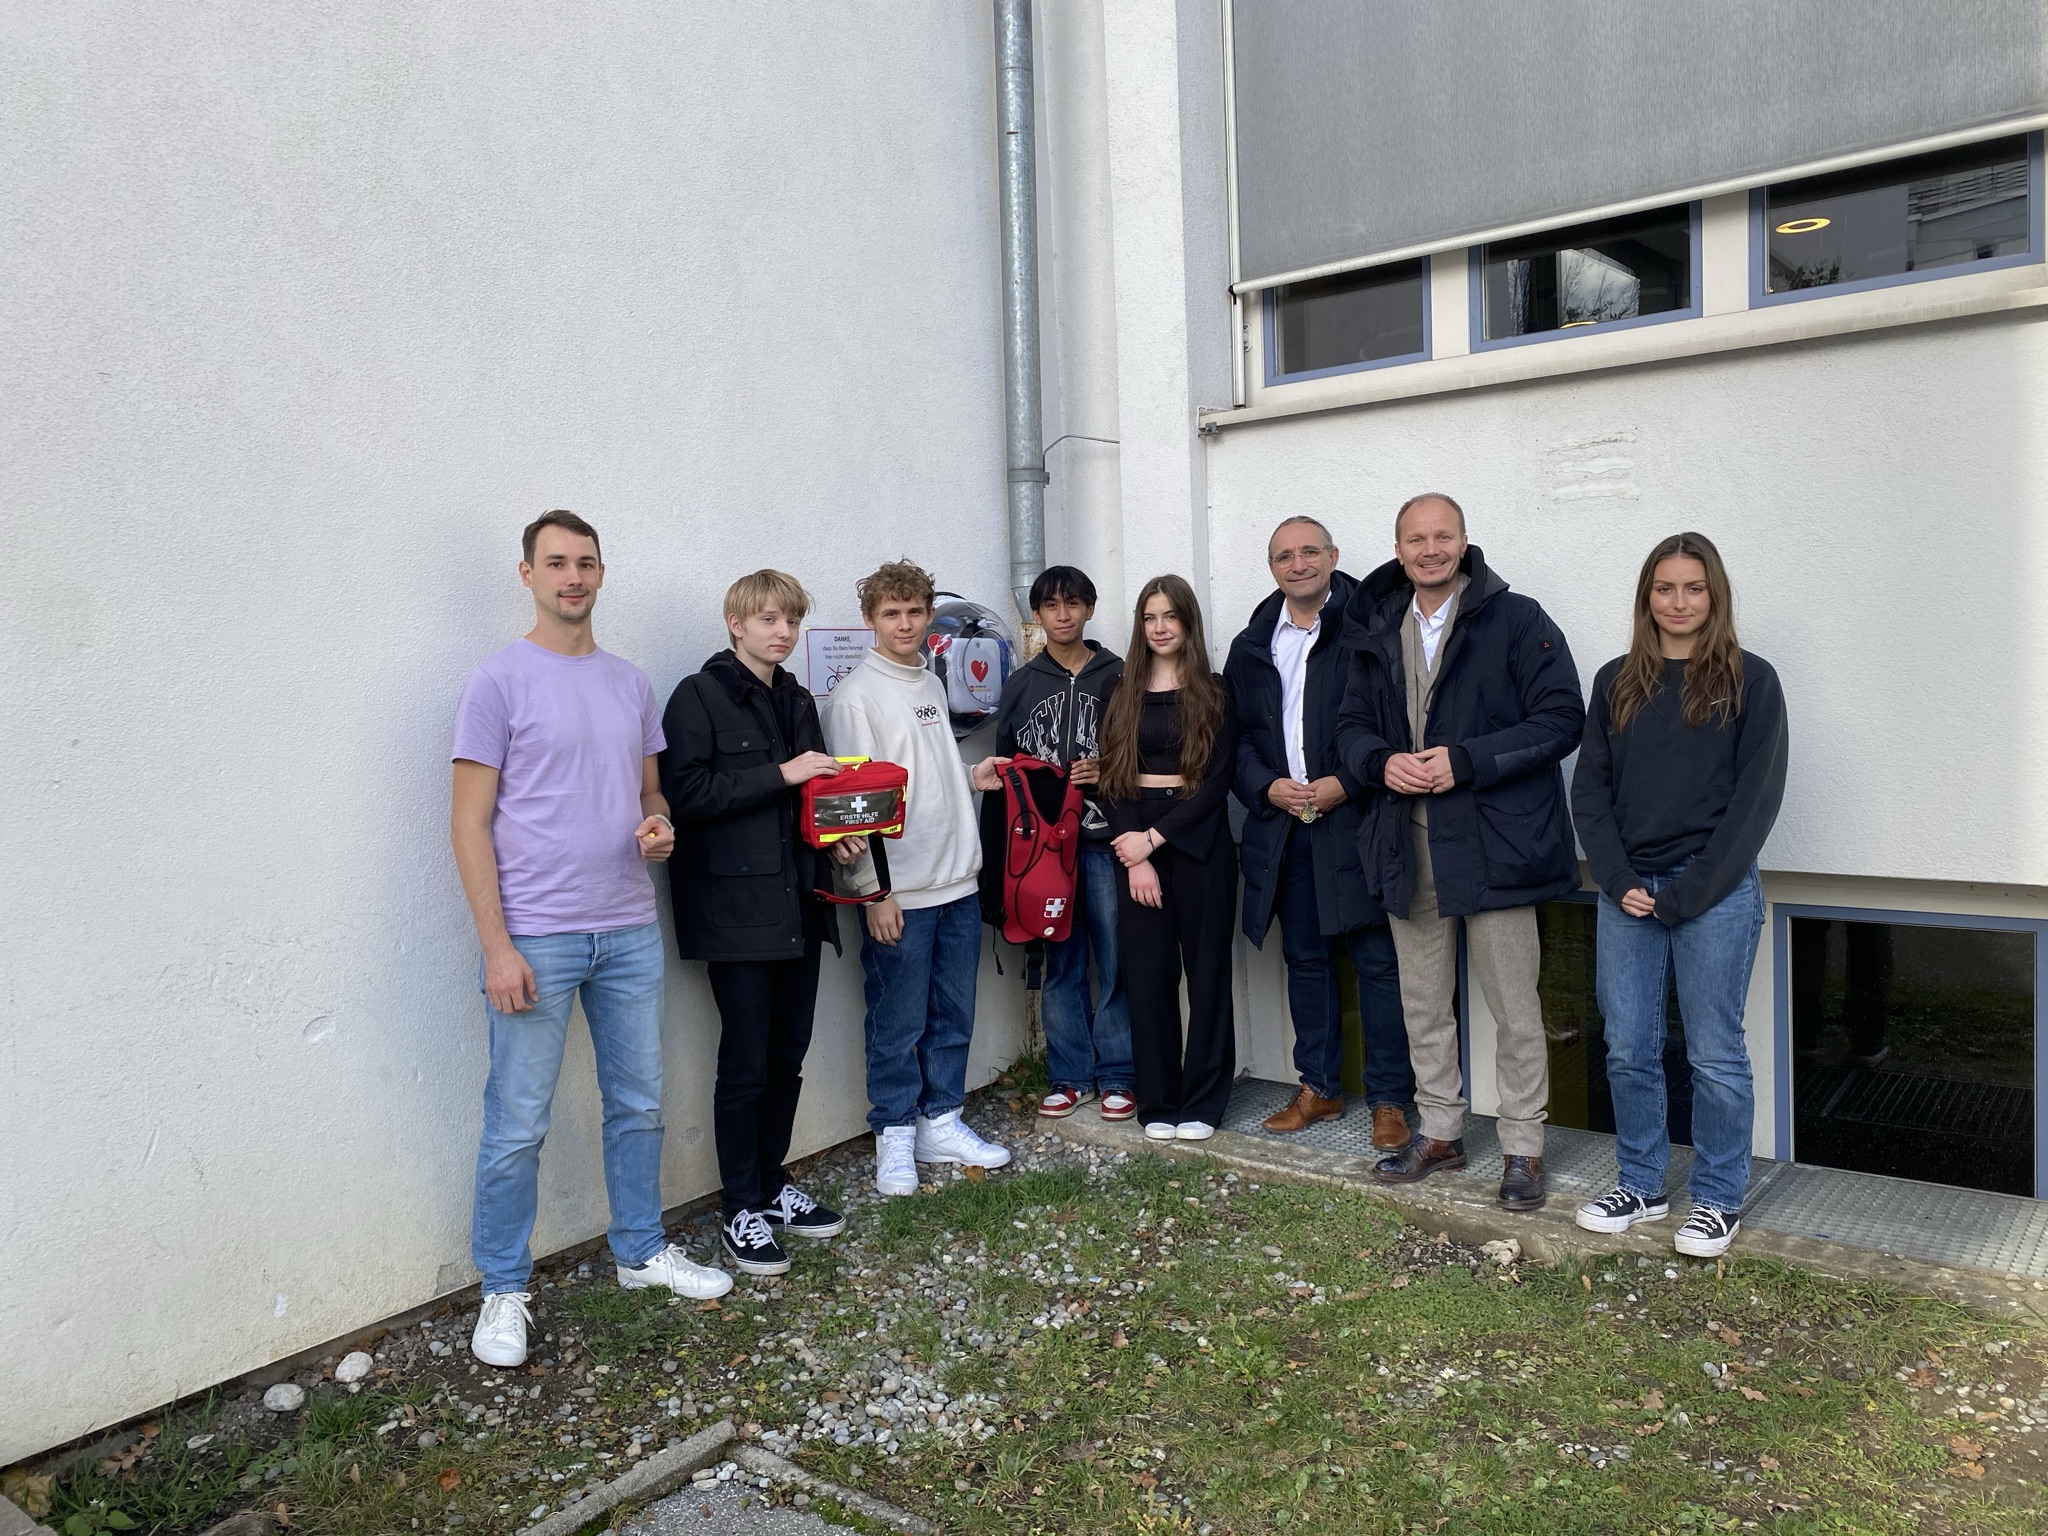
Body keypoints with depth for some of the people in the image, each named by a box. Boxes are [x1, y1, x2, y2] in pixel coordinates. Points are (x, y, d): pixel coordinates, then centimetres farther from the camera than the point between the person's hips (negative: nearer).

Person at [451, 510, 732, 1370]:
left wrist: (661, 827, -4)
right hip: (536, 938, -5)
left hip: (630, 931, 6)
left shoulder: (631, 683, 11)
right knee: (517, 1127, 2)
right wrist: (497, 946, -13)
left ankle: (641, 1251, 33)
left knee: (638, 1106, 15)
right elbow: (470, 823, -8)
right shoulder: (500, 683, -6)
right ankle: (504, 1290, 19)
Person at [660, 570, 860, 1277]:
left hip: (799, 904, 7)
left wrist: (839, 836, 4)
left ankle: (772, 1184, 29)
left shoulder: (797, 700, 15)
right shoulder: (700, 696, -6)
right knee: (746, 1064, 0)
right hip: (736, 908, -7)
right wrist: (780, 774, -19)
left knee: (788, 1054, 14)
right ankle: (742, 1211, 14)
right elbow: (684, 792, -17)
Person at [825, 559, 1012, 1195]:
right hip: (900, 891, -7)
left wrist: (971, 779, 7)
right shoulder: (855, 696, -9)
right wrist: (875, 891, -15)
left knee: (953, 1016, 13)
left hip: (958, 880, 7)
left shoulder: (932, 685, 14)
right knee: (899, 1023, 3)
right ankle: (895, 1134, 17)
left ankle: (941, 1123, 26)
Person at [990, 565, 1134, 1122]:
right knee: (1060, 961, 8)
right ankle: (1069, 1074, 18)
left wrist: (1107, 773, -11)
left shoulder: (1118, 675, 4)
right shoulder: (1020, 685, 11)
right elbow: (1005, 763, 16)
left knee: (1116, 958, 1)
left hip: (1106, 838, -2)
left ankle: (1117, 1074, 14)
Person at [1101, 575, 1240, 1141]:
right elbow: (1113, 777, 4)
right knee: (1147, 970, 2)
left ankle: (1203, 1101, 12)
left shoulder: (1214, 692, 2)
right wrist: (1135, 856, -8)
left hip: (1199, 841, -2)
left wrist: (1155, 838, -11)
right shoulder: (1123, 694, 10)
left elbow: (1218, 781, -5)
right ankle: (1157, 1102, 13)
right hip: (1134, 844, 2)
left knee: (1206, 968, 3)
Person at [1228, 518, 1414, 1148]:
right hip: (1283, 825, 5)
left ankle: (1389, 1098, 10)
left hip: (1358, 822, -5)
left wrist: (1347, 784, -14)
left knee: (1377, 960, -1)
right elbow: (1236, 736, 14)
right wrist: (1268, 787, -3)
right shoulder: (1251, 646, 13)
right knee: (1305, 959, 13)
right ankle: (1319, 1088, 25)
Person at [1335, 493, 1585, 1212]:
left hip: (1493, 838, -5)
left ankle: (1522, 1147, 18)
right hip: (1409, 841, 5)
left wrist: (1464, 762, -18)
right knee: (1423, 1003, 15)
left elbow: (1560, 719, -10)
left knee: (1515, 1008, 3)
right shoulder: (1377, 632, 11)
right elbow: (1352, 725, 15)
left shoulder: (1517, 620, -5)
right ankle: (1440, 1132, 30)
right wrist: (1382, 762, -7)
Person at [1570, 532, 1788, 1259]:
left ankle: (1718, 1200, 19)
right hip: (1626, 894, 3)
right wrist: (1618, 881, -5)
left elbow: (1756, 796, -5)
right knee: (1629, 1050, 7)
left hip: (1715, 895, -3)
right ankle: (1641, 1185, 24)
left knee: (1715, 1055, 4)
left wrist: (1688, 892, -10)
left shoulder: (1750, 680, 1)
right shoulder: (1617, 682, 10)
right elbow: (1590, 789, 7)